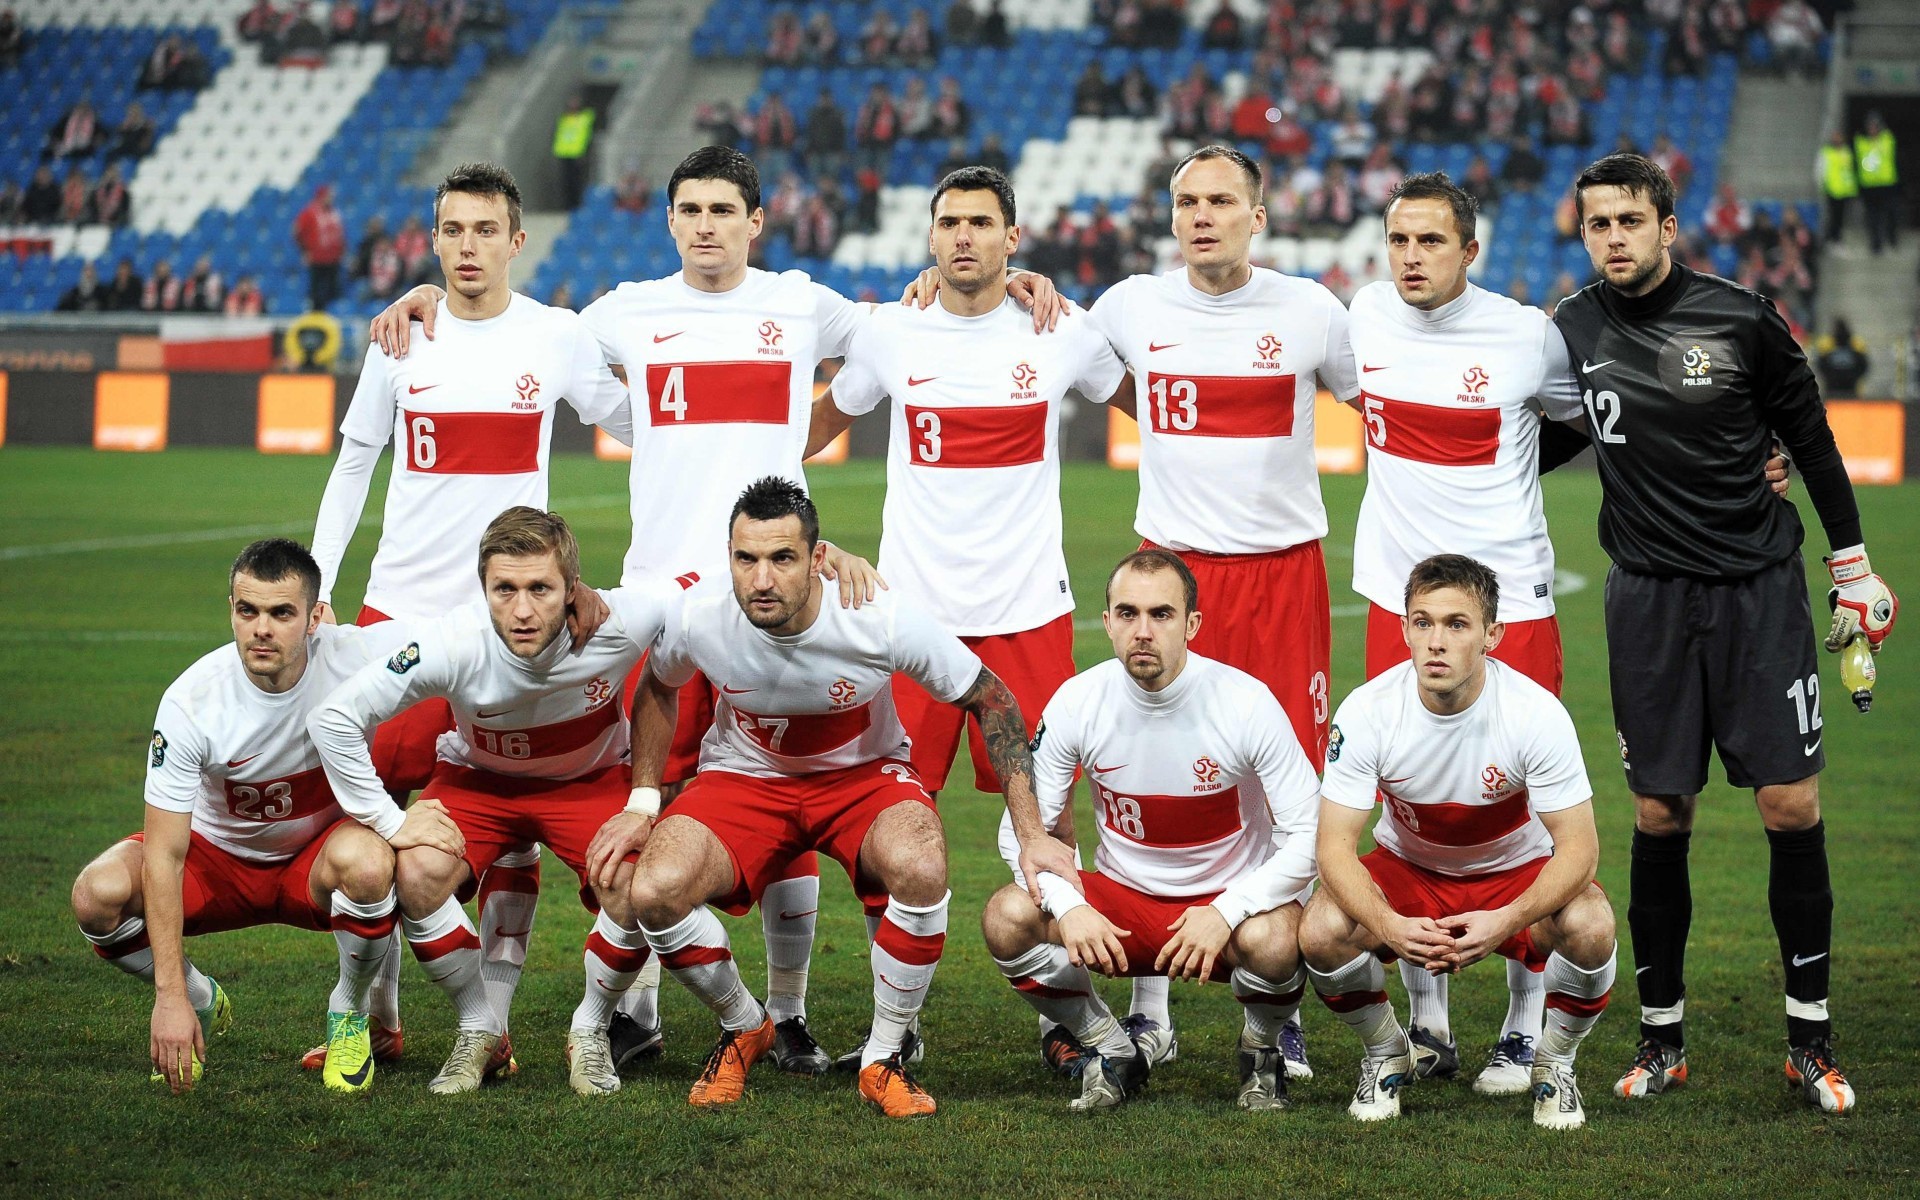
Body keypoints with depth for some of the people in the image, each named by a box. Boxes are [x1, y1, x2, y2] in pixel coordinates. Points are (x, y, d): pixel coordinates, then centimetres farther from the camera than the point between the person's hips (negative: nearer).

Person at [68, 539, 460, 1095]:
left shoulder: (356, 656, -25)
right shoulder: (190, 701, -26)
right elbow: (163, 857, -24)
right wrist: (171, 999, -29)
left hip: (320, 856, 0)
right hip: (220, 853, 0)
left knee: (365, 861, -36)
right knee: (98, 893, -26)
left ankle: (349, 1012, -5)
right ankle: (202, 1003, 5)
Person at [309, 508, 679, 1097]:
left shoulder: (620, 624, -33)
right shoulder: (453, 645, -34)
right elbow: (334, 719, -26)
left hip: (591, 778, 0)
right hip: (478, 778, 0)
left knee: (633, 887, -27)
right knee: (418, 872, -28)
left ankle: (590, 1033, 2)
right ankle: (481, 1033, -3)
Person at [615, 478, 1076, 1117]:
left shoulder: (884, 619, -28)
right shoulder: (699, 620, -22)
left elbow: (993, 701, -13)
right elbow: (657, 687, 5)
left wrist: (1032, 834, -15)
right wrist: (642, 803, -1)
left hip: (865, 772, -1)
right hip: (744, 775, 2)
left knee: (919, 868, -36)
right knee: (655, 891, -27)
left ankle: (884, 1058, -10)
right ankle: (744, 1028, 6)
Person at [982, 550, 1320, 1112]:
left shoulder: (1246, 702, -19)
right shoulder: (1076, 702, -12)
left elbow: (1309, 835, -17)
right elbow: (1022, 829, -6)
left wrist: (1226, 913, -29)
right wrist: (1068, 906, -25)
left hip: (1231, 897, -3)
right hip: (1122, 902, 3)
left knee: (1271, 939, -38)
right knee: (1007, 917, -24)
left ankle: (1261, 1054, 0)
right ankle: (1112, 1054, 2)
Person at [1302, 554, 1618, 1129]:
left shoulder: (1536, 711, -26)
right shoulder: (1367, 711, -23)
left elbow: (1578, 848, -24)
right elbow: (1335, 845, -23)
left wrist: (1506, 921, -42)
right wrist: (1388, 926, -42)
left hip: (1517, 873, -1)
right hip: (1406, 869, 1)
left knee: (1590, 926, -33)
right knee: (1322, 932, -29)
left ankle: (1554, 1065, -1)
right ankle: (1386, 1055, 3)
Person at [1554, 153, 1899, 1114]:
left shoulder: (1739, 319, -6)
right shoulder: (1572, 331, 1)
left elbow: (1810, 437, 5)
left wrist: (1852, 564, 7)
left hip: (1759, 584, -2)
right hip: (1649, 594, 2)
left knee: (1792, 805, -5)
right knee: (1658, 814, 1)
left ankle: (1810, 1035, 6)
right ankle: (1661, 1034, 13)